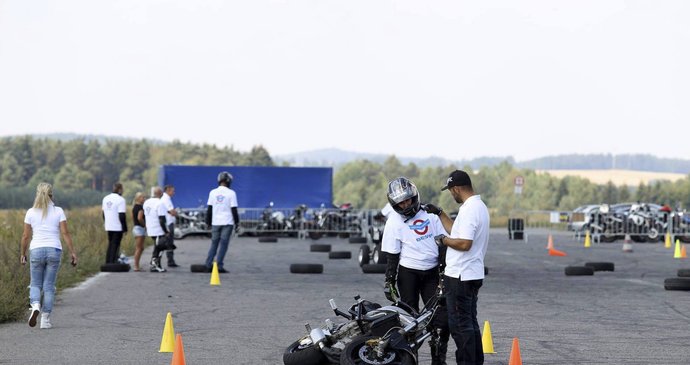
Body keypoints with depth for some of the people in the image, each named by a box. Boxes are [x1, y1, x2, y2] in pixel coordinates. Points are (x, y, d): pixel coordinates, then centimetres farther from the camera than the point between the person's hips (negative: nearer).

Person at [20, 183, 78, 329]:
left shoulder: (31, 212, 1)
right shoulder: (58, 211, -1)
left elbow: (25, 236, 2)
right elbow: (65, 233, -6)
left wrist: (23, 253, 14)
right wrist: (72, 252, -3)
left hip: (36, 251, 0)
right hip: (54, 251, 0)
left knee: (35, 284, 13)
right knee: (49, 286, 7)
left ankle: (35, 305, -17)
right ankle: (45, 319, 5)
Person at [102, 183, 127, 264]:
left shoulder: (105, 198, 10)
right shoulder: (120, 200, -14)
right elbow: (122, 216, -16)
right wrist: (125, 228, -10)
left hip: (108, 227, 7)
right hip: (118, 227, -7)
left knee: (110, 245, 16)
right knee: (115, 246, -3)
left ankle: (107, 263, 15)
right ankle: (112, 263, -5)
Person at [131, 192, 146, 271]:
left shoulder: (134, 207, 13)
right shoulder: (140, 207, -15)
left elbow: (133, 218, 18)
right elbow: (140, 218, -26)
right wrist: (145, 225, -13)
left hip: (135, 228, 10)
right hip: (140, 228, -10)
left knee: (140, 248, 15)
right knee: (139, 248, -6)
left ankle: (136, 265, 16)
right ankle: (136, 266, -5)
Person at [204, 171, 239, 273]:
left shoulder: (213, 192, 3)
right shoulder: (231, 193, -7)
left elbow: (209, 209, 6)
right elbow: (234, 210, -7)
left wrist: (208, 222, 15)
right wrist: (237, 223, 1)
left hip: (215, 223, 3)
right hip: (227, 223, -3)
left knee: (214, 244, 12)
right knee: (223, 245, -1)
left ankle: (208, 265, 6)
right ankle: (219, 266, -5)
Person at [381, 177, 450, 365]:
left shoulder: (429, 213, 5)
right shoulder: (394, 221, -3)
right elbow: (392, 255, -3)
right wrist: (389, 281, -6)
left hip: (432, 272, 3)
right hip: (408, 272, -3)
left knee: (440, 314, -2)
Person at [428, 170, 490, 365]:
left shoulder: (469, 210, -20)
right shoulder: (480, 206, 13)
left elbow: (464, 243, -28)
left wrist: (443, 240, -12)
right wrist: (439, 213, 24)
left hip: (460, 277, -10)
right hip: (473, 274, 10)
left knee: (460, 324, -5)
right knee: (470, 323, 17)